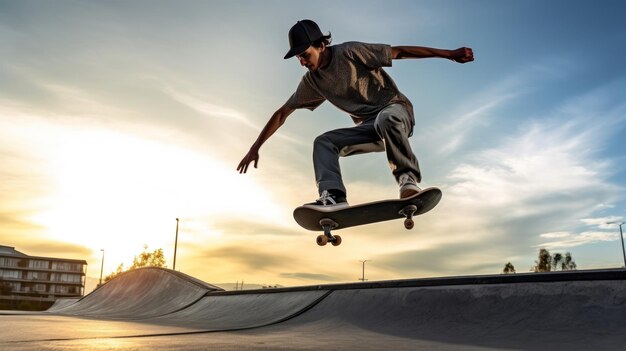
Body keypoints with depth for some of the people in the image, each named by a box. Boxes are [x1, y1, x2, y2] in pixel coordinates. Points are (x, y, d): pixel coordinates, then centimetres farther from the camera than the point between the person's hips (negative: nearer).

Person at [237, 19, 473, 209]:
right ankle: (334, 197, -30)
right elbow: (283, 113, 9)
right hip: (369, 128, 5)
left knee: (386, 120, -40)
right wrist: (255, 148, 7)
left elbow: (399, 52, -12)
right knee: (323, 142, -15)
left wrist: (449, 54, -14)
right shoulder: (312, 81, 4)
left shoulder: (349, 53, -12)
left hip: (396, 109, -5)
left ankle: (408, 179, -37)